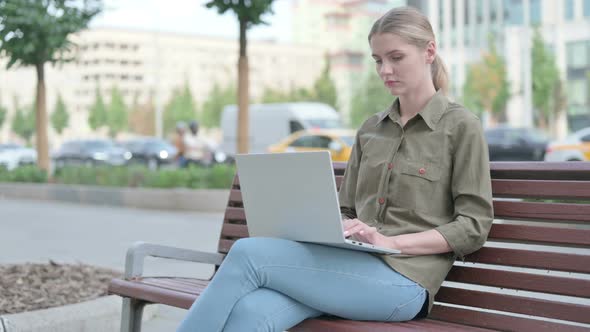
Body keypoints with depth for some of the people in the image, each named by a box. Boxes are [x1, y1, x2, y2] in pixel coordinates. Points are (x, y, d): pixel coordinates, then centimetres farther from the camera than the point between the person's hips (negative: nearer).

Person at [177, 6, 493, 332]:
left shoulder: (461, 126, 3)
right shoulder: (370, 130, 20)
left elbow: (474, 225, -3)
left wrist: (390, 242, -16)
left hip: (402, 276, -5)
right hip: (352, 266, 5)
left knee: (248, 254, -25)